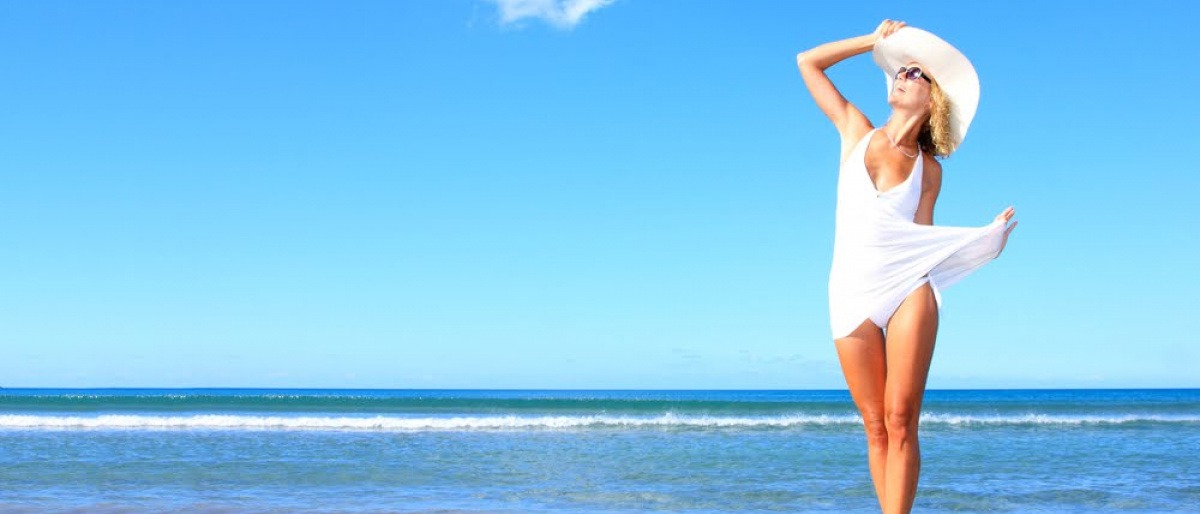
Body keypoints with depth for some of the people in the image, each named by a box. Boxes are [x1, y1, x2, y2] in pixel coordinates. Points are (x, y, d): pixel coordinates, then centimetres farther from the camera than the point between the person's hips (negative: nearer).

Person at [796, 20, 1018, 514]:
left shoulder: (928, 170, 10)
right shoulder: (858, 132, 12)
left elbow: (922, 234, 7)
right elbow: (808, 62, 15)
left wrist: (985, 238, -5)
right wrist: (875, 41, 17)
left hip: (909, 288, -1)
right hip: (852, 292, 1)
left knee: (901, 422, -8)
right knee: (876, 427, 1)